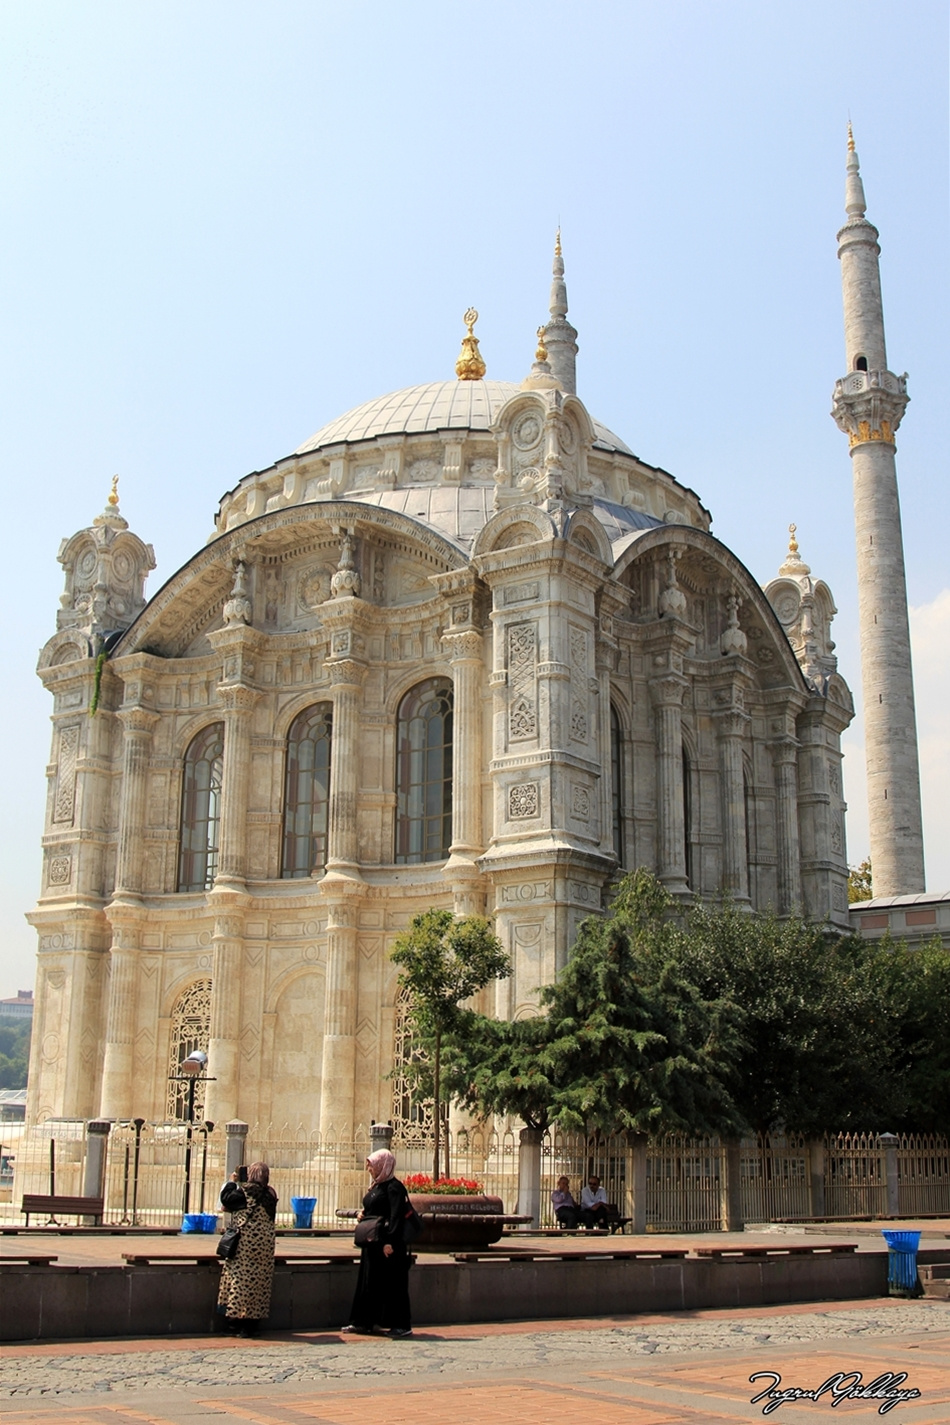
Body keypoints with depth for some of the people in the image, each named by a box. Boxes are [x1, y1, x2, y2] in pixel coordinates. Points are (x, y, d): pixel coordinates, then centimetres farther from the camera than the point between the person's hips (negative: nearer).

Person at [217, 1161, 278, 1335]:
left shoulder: (246, 1190, -10)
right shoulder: (269, 1193, 7)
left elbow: (226, 1199, -7)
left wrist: (231, 1182, 7)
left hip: (246, 1242, -5)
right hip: (265, 1242, 5)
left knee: (242, 1279, 1)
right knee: (260, 1281, 8)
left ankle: (240, 1319, 0)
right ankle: (254, 1322, 12)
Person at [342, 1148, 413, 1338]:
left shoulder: (393, 1187, -13)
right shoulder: (376, 1186, 15)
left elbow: (396, 1215, -20)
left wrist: (389, 1241, -25)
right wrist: (363, 1214, 6)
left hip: (387, 1243, -10)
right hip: (372, 1242, 10)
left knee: (392, 1283, -4)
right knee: (368, 1281, 12)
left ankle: (402, 1325, 2)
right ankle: (364, 1322, 18)